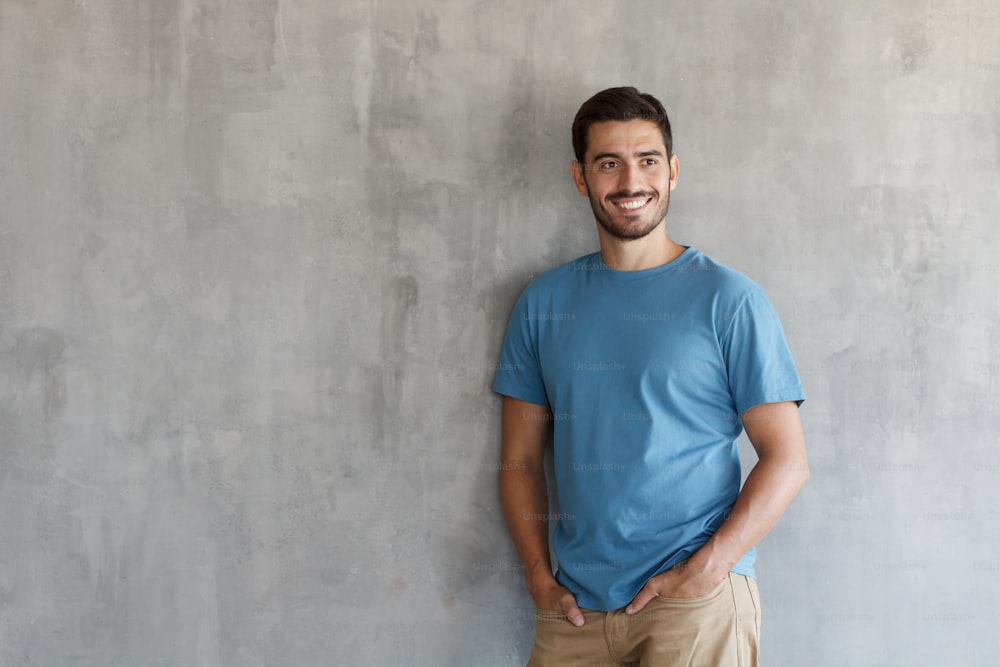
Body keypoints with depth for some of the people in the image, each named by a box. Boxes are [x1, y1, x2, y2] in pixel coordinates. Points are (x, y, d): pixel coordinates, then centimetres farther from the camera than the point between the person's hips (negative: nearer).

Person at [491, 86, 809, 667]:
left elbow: (788, 460, -4)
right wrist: (540, 576, -1)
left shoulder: (729, 299, -2)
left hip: (698, 599, -3)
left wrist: (705, 570, -13)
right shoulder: (543, 302, 9)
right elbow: (521, 461, 11)